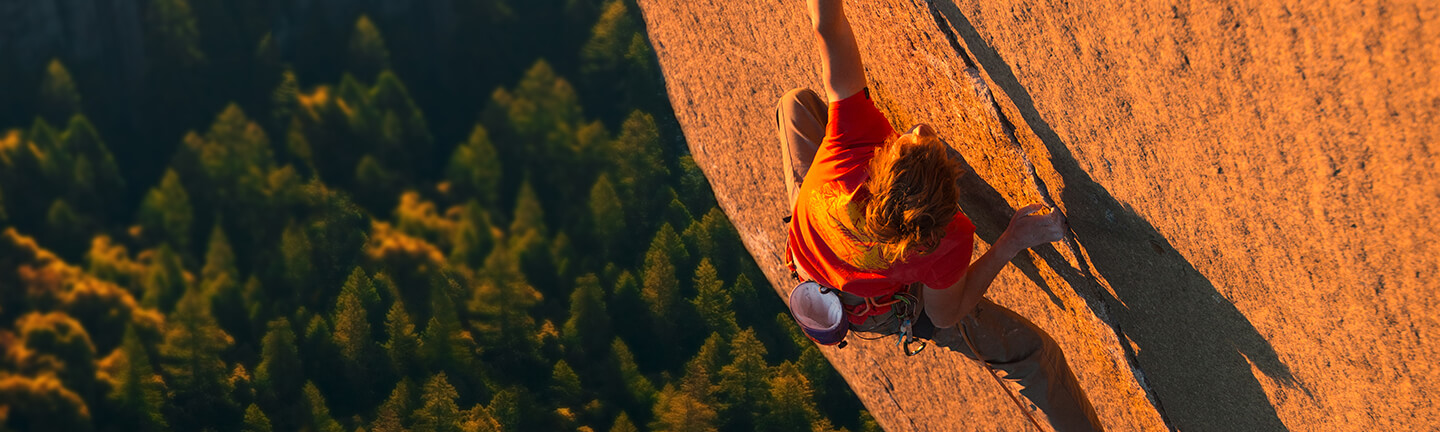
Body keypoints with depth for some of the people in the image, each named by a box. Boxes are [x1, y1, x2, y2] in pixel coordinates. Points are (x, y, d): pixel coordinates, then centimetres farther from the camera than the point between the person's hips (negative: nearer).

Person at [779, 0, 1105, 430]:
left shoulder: (854, 136, -45)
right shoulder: (947, 239, -44)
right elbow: (946, 315, -23)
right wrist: (1013, 242, -28)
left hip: (811, 266, 3)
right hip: (883, 311, -3)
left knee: (797, 101, 18)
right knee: (1034, 352, 7)